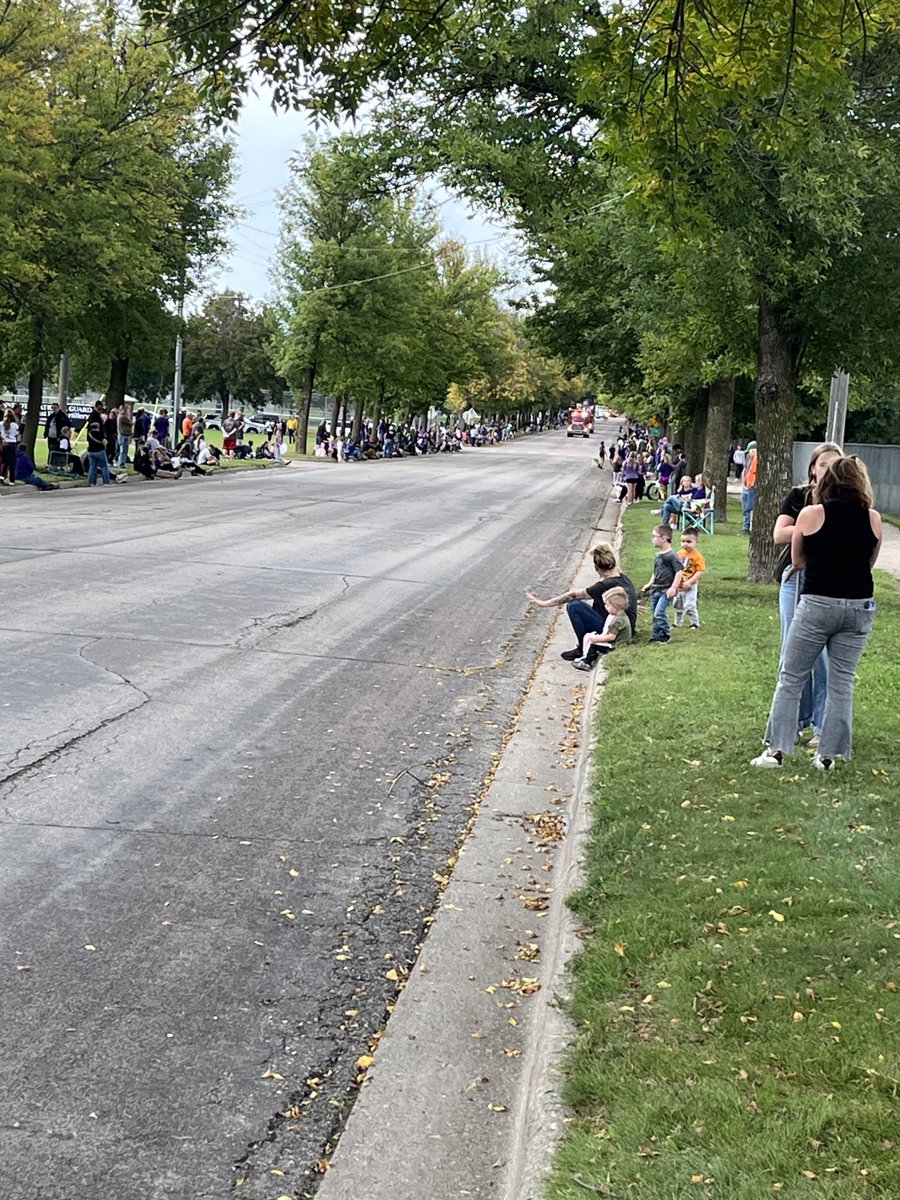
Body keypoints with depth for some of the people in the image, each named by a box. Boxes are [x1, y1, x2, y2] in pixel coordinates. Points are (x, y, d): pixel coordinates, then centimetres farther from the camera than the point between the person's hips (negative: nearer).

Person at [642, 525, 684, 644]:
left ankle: (656, 636, -6)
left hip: (667, 590, -9)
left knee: (659, 613, -16)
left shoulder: (672, 556, -13)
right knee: (655, 613, 10)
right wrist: (649, 584, 15)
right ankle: (663, 635, 20)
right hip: (656, 589, 9)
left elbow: (679, 572, -15)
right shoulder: (658, 555, 13)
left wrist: (673, 588, -20)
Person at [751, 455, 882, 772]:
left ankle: (776, 749, 6)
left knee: (791, 678, 7)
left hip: (817, 603, -3)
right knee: (842, 682, 11)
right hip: (859, 606, 3)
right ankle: (828, 754, 13)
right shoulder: (873, 519, 1)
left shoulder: (811, 514, -5)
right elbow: (870, 562, 14)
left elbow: (797, 561, 5)